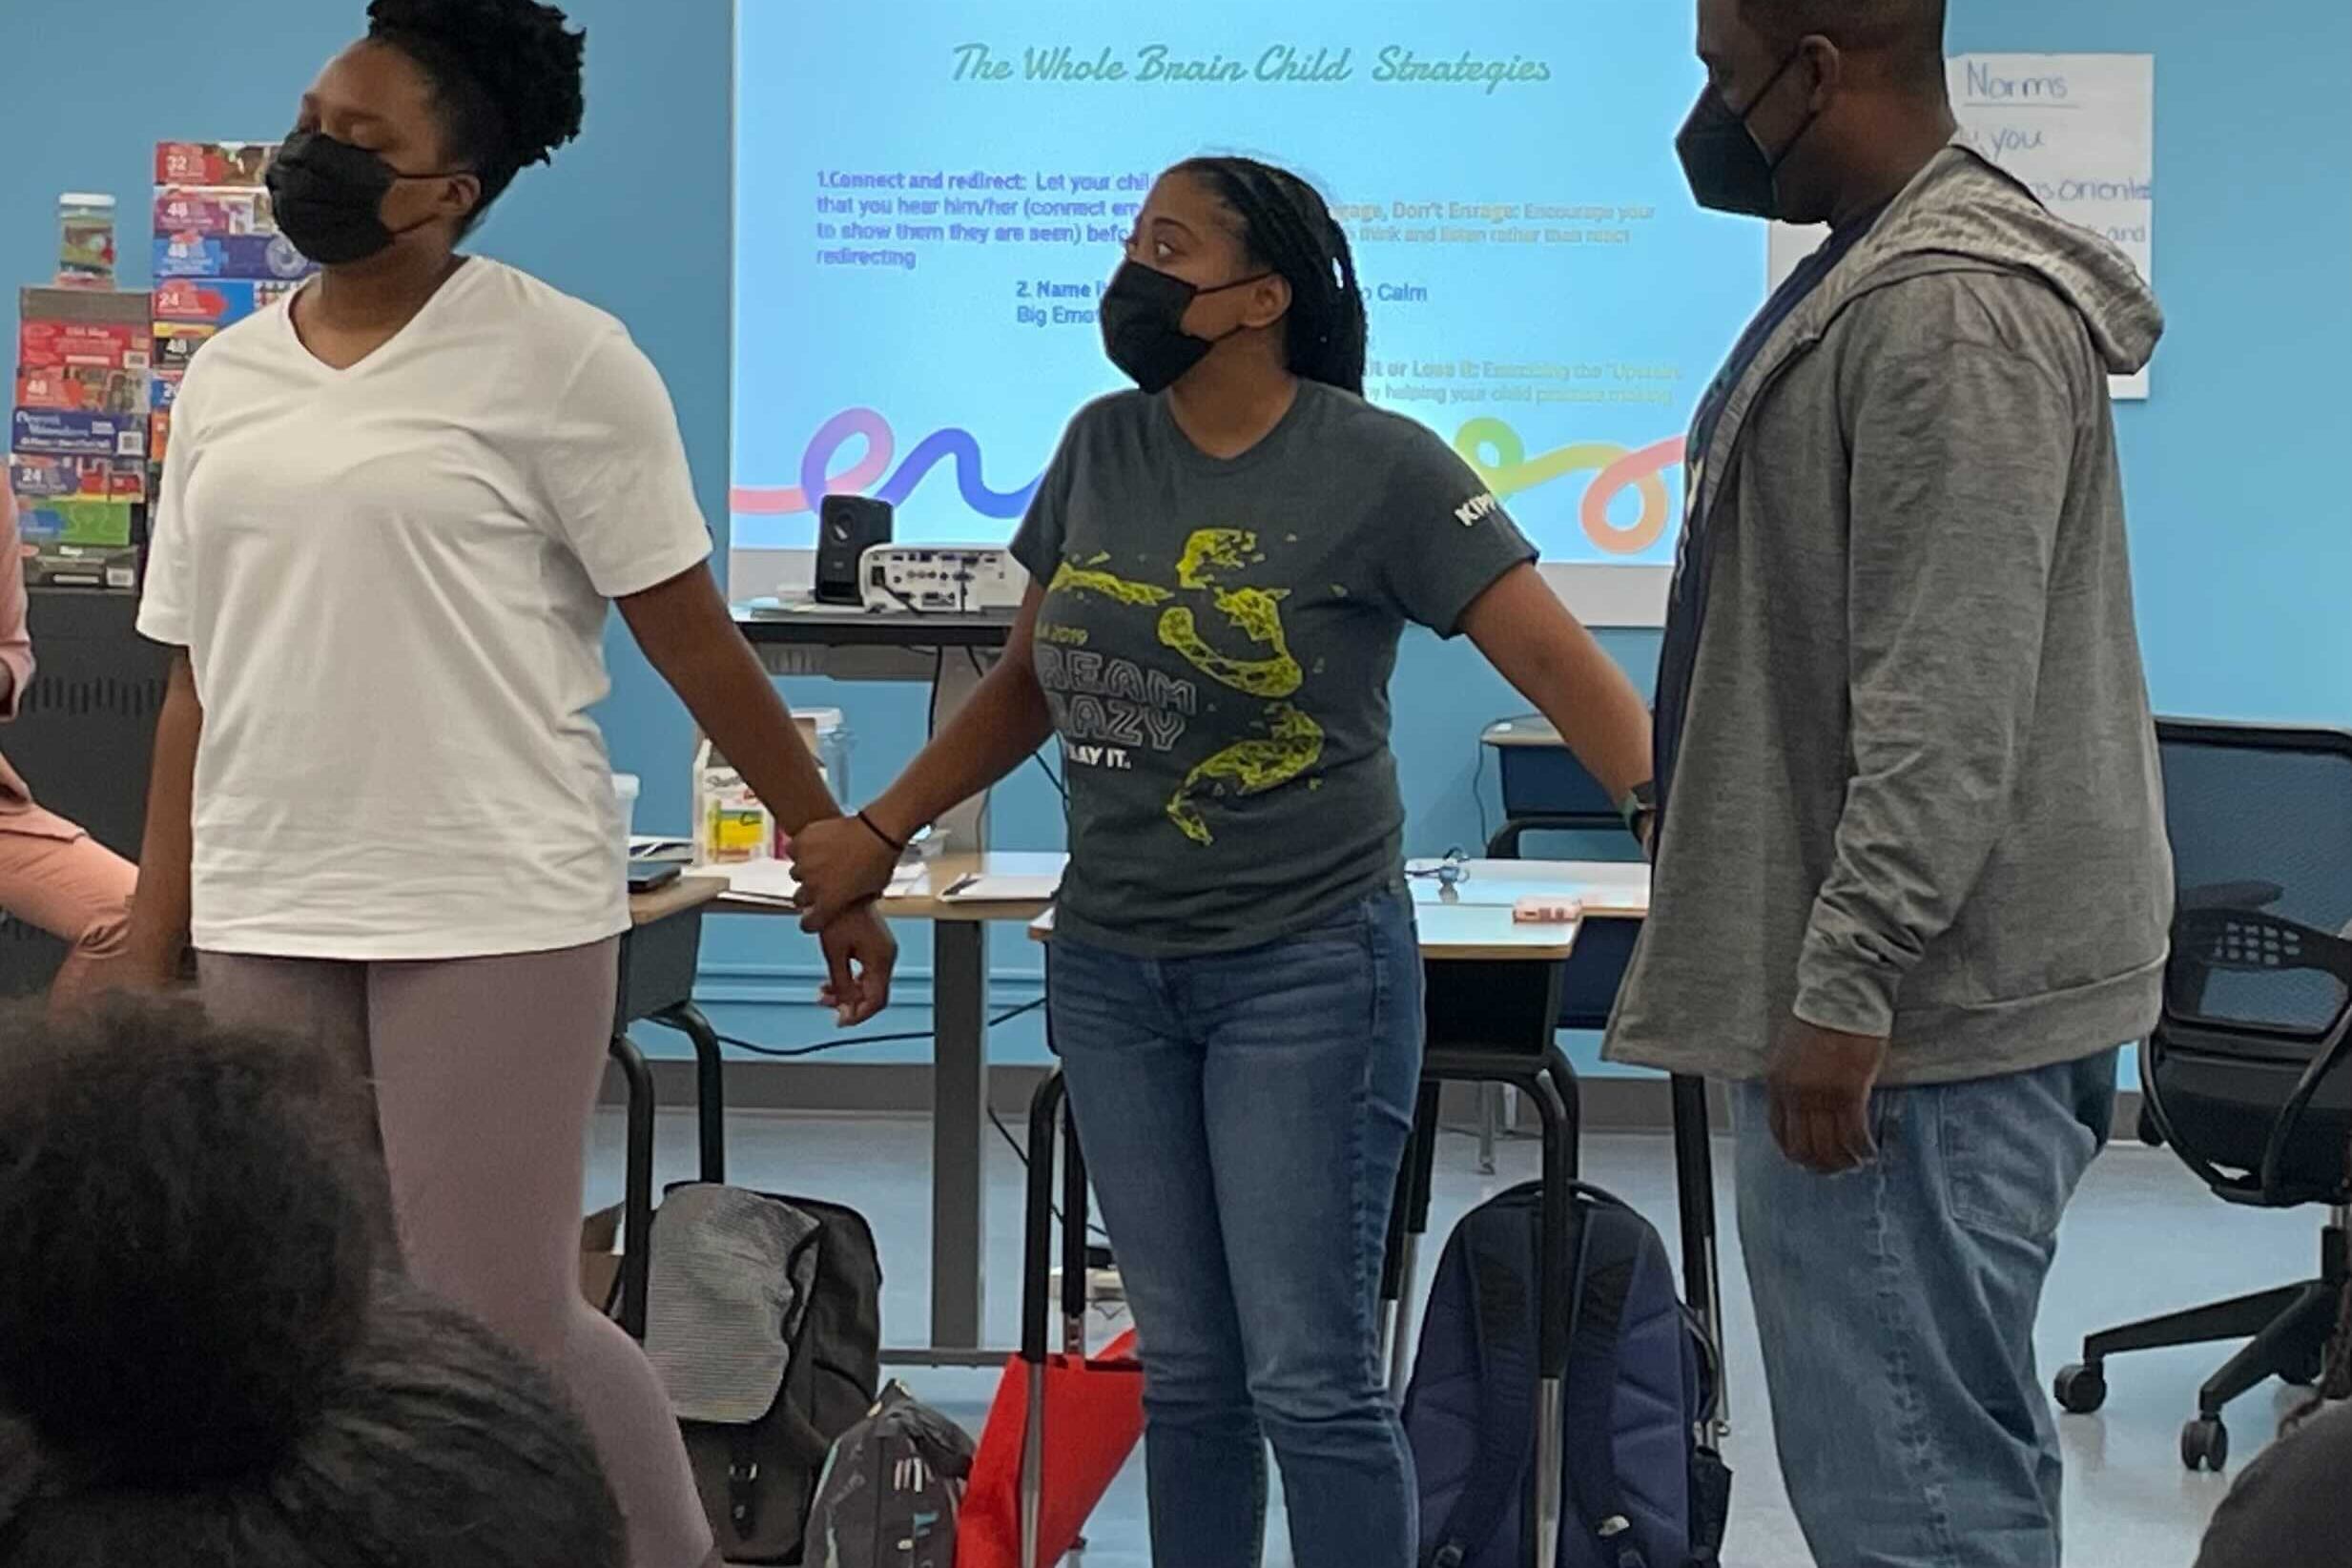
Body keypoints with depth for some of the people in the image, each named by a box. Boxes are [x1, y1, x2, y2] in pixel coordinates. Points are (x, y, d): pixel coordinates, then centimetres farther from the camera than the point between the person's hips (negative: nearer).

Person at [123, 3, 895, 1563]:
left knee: (506, 1327, -3)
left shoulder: (555, 361, -6)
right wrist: (149, 952, 9)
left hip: (492, 914, -5)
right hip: (263, 925, 6)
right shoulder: (223, 378, 11)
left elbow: (698, 641, -4)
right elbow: (200, 684, 12)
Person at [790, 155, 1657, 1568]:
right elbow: (1028, 684, 18)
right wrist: (879, 835, 16)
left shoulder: (1379, 470, -10)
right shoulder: (1101, 449, 6)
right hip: (1109, 971, 5)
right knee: (1185, 1374, 12)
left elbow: (1562, 667, -15)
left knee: (1311, 1381, -4)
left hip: (1308, 970, -5)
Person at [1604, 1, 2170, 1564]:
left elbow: (1949, 707, -24)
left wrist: (1846, 986, -23)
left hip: (1927, 1013, -11)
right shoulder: (1885, 276, 16)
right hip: (1905, 989, 11)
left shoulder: (1948, 313, -18)